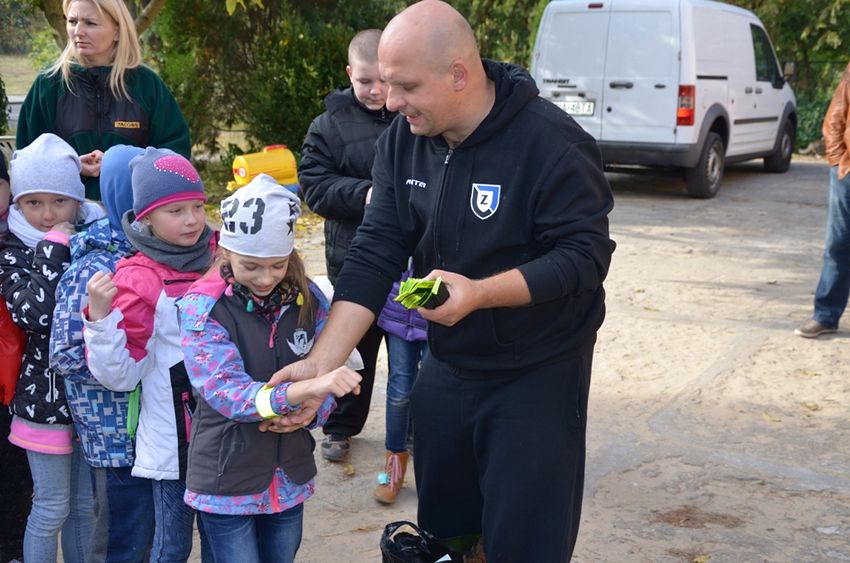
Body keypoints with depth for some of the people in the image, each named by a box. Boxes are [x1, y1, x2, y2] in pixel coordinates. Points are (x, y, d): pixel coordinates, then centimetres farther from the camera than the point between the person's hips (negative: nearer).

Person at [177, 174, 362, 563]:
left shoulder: (307, 298, -3)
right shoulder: (202, 307, -15)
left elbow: (326, 372, 2)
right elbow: (227, 391, -24)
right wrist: (304, 390, -39)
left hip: (290, 477, 4)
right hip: (227, 481, -4)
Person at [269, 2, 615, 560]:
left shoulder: (551, 142, -21)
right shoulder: (402, 140, -4)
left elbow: (586, 254, -21)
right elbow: (375, 256, -7)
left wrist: (479, 294, -33)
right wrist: (321, 362, -16)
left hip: (539, 373, -5)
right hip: (446, 366, 6)